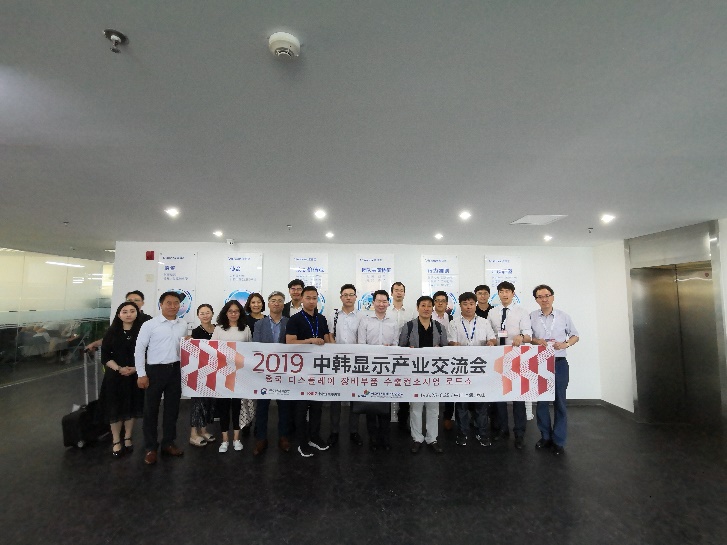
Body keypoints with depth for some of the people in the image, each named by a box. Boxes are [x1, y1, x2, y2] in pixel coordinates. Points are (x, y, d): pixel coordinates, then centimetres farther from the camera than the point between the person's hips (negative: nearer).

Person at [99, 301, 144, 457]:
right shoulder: (111, 332, -1)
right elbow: (105, 356, -2)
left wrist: (135, 369, -16)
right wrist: (119, 369, -16)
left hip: (135, 376, 0)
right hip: (115, 376, 0)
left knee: (131, 407, 10)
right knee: (115, 408, 6)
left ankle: (127, 439, 28)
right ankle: (116, 442, 23)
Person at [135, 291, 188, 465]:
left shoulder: (183, 325, 4)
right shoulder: (149, 324, -8)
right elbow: (139, 349, -6)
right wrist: (141, 374, -9)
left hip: (175, 370, 4)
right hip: (155, 370, -3)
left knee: (172, 408, 14)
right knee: (151, 409, 8)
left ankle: (168, 443, 31)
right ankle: (150, 447, 25)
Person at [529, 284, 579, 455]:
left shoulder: (563, 316, 3)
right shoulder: (531, 316, 2)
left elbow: (575, 335, 12)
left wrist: (565, 344, -7)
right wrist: (536, 341, -12)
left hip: (559, 363, 0)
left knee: (560, 402, 5)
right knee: (541, 401, 8)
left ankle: (558, 441, 18)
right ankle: (545, 436, 24)